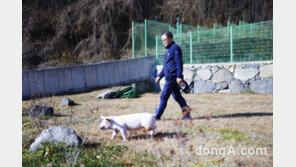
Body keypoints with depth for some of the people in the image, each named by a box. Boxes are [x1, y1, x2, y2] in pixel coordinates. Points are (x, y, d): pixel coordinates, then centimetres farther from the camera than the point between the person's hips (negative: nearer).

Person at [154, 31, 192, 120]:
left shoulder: (175, 48, -9)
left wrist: (179, 76, -22)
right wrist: (160, 76, 22)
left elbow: (179, 63, -16)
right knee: (177, 96, 9)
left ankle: (157, 116, -2)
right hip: (169, 77, 10)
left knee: (164, 96, -7)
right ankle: (187, 114, 10)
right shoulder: (168, 49, 20)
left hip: (172, 77, -10)